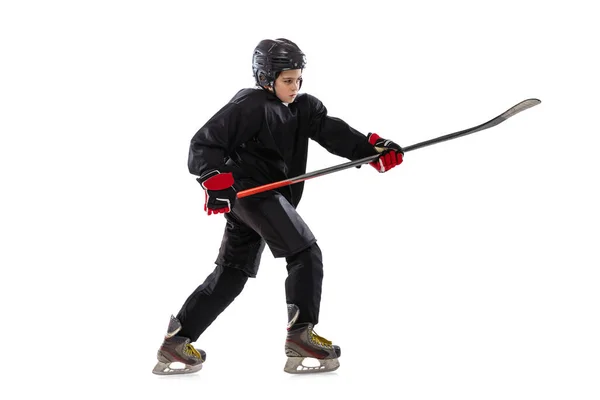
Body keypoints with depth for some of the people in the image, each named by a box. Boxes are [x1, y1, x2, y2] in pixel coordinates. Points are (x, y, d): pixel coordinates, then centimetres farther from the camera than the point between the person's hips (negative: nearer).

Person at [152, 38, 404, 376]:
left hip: (269, 197, 9)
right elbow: (204, 143, -15)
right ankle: (301, 335, -18)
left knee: (232, 274, 13)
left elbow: (334, 132, -6)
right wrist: (215, 179, -31)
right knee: (305, 252, -15)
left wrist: (373, 148, -21)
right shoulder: (249, 106, -12)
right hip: (248, 192, -9)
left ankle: (177, 342, 18)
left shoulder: (304, 108, 9)